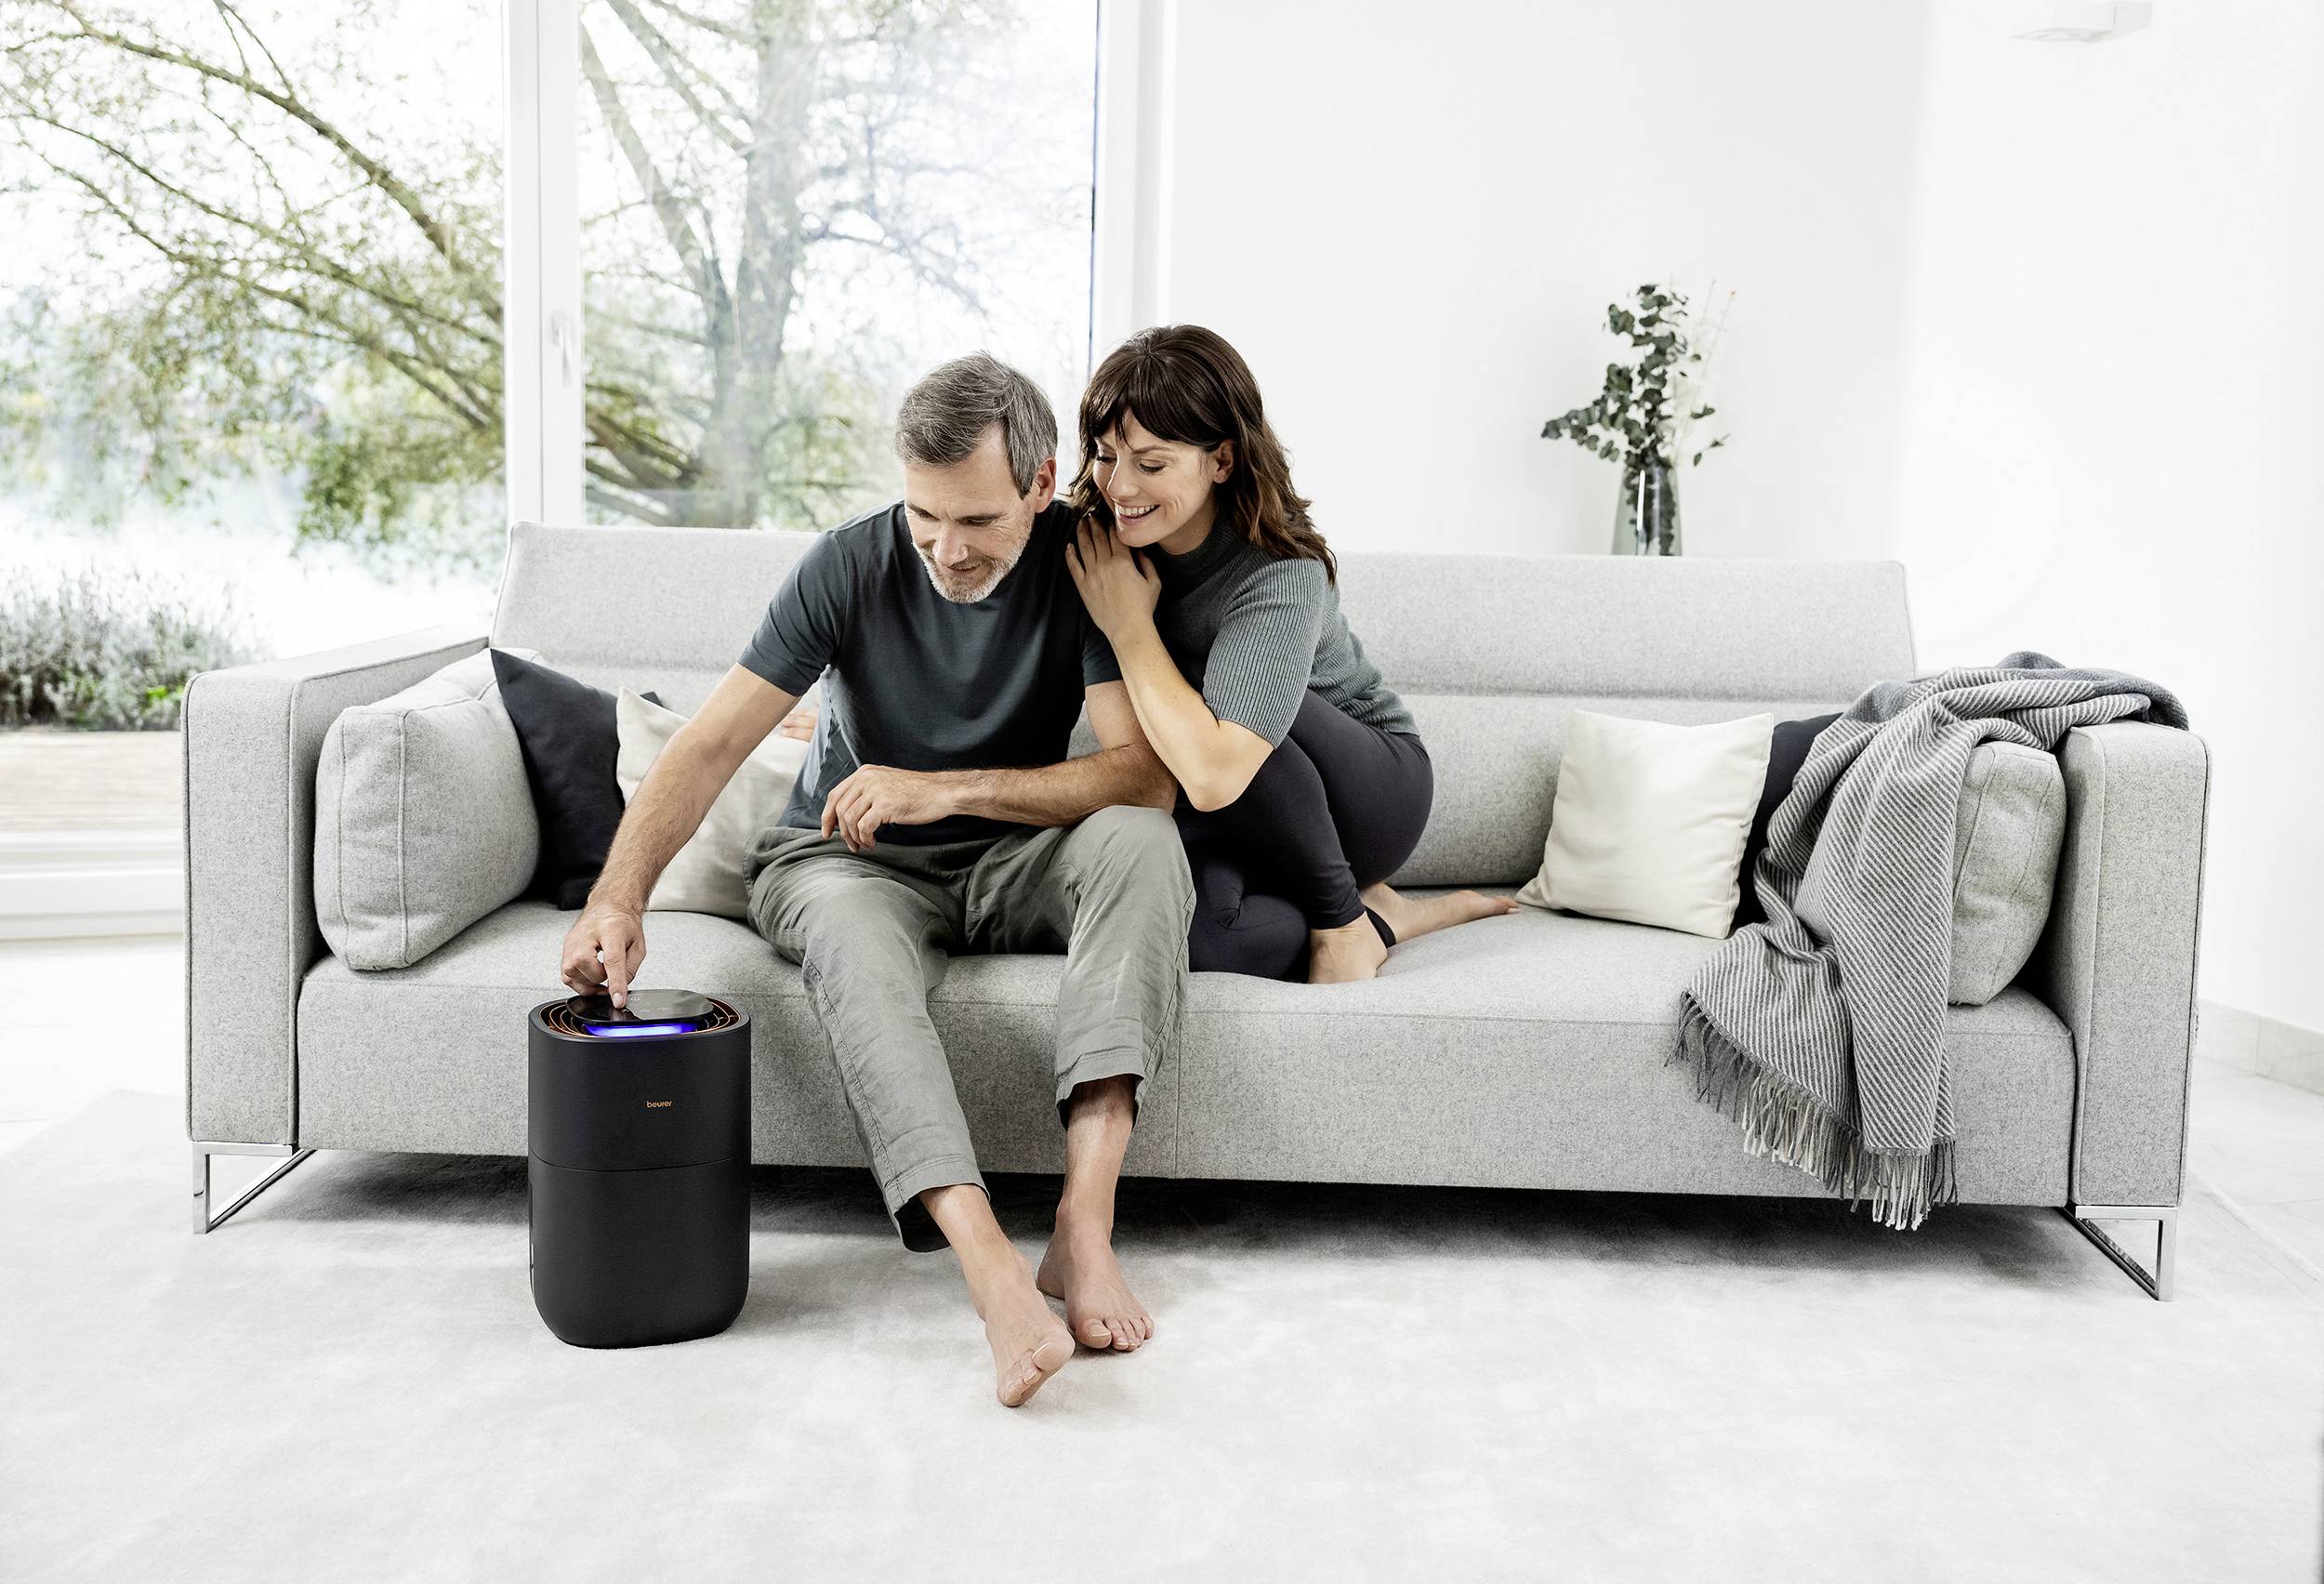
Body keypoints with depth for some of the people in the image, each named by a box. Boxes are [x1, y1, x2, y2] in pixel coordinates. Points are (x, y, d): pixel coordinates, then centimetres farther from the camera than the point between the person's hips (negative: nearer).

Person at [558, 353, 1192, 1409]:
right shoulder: (851, 566, -14)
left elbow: (1146, 773, -22)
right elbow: (710, 744, -17)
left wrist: (947, 788, -30)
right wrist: (619, 896, -32)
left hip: (1009, 863, 1)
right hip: (849, 859, -1)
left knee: (1138, 840, -32)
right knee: (851, 941, -38)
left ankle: (1083, 1229, -40)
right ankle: (993, 1271, -51)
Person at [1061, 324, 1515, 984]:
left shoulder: (1283, 574, -28)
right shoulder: (1104, 547, -9)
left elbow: (1213, 774, -40)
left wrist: (1128, 623, -30)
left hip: (1375, 787, -4)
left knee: (1216, 727, -35)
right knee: (1194, 931, -31)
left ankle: (1345, 916, -13)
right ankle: (1387, 916, -5)